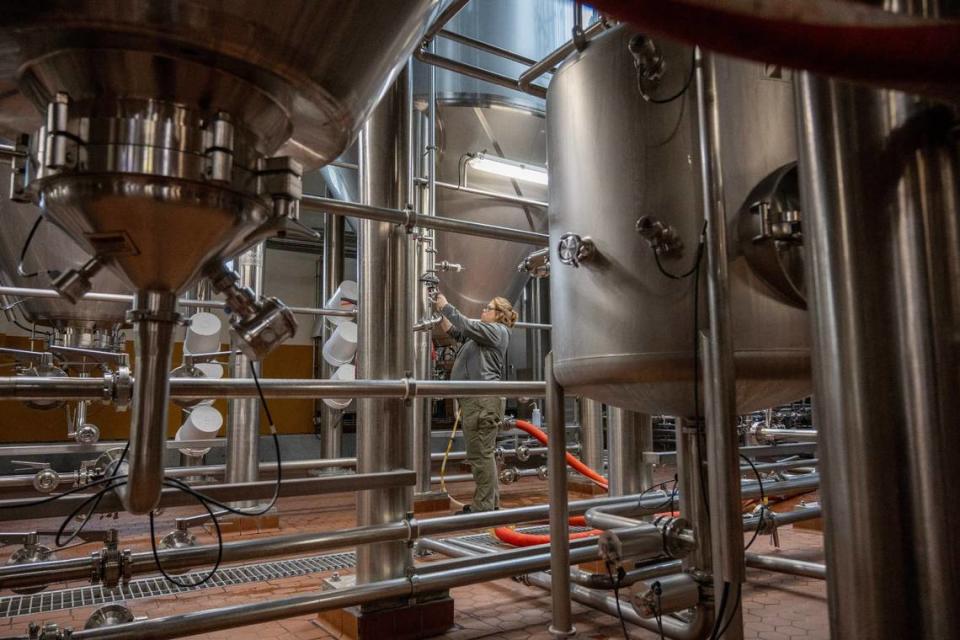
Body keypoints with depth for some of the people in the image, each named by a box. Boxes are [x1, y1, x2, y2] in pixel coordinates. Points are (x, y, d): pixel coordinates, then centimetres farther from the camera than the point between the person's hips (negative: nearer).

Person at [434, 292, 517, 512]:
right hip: (475, 399, 10)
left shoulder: (497, 330, -3)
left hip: (484, 399, -10)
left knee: (480, 454, -8)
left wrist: (446, 306, -3)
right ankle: (491, 501, 22)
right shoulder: (481, 334, 25)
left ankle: (484, 505, -3)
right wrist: (440, 313, 17)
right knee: (482, 453, 14)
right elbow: (455, 332, 27)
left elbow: (466, 325, -13)